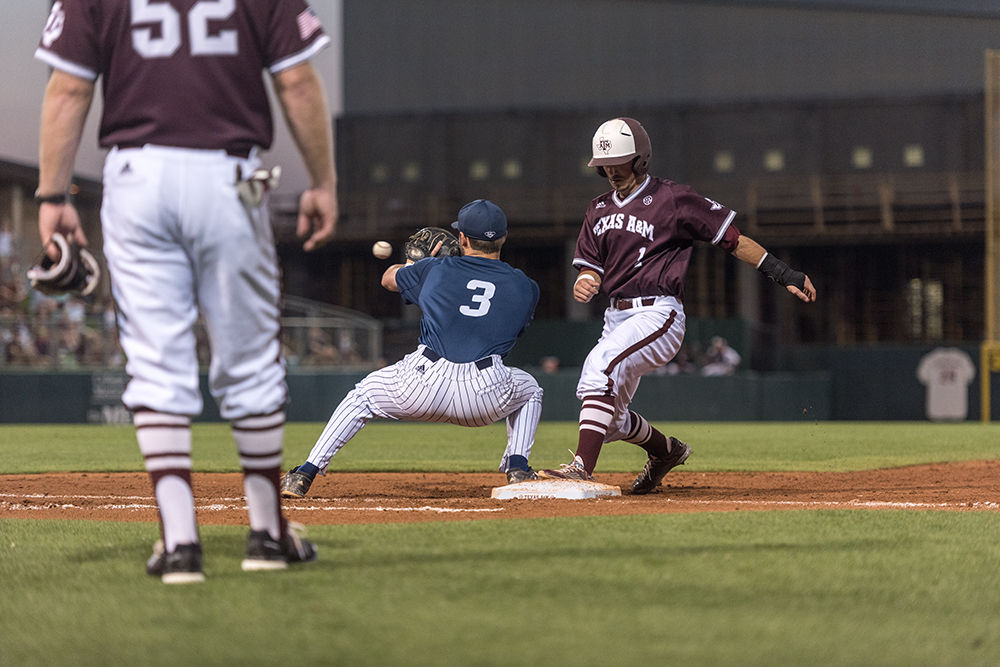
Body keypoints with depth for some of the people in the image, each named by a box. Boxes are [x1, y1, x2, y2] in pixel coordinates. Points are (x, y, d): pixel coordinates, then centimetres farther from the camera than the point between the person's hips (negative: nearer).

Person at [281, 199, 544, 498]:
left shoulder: (435, 270, 13)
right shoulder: (526, 288, 14)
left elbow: (388, 278, 33)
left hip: (423, 384, 0)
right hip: (487, 394, 0)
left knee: (361, 396, 28)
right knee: (529, 389, 35)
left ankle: (305, 474, 19)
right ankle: (517, 468, 16)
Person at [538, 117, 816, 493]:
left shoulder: (672, 200, -4)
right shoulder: (599, 210, 16)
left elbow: (732, 239, -3)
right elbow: (591, 265, 13)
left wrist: (783, 274, -8)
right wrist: (584, 283, -13)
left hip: (658, 314, -7)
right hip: (616, 317, 7)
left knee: (601, 365, -32)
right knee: (608, 418, 8)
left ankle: (582, 468, -36)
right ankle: (665, 451, 38)